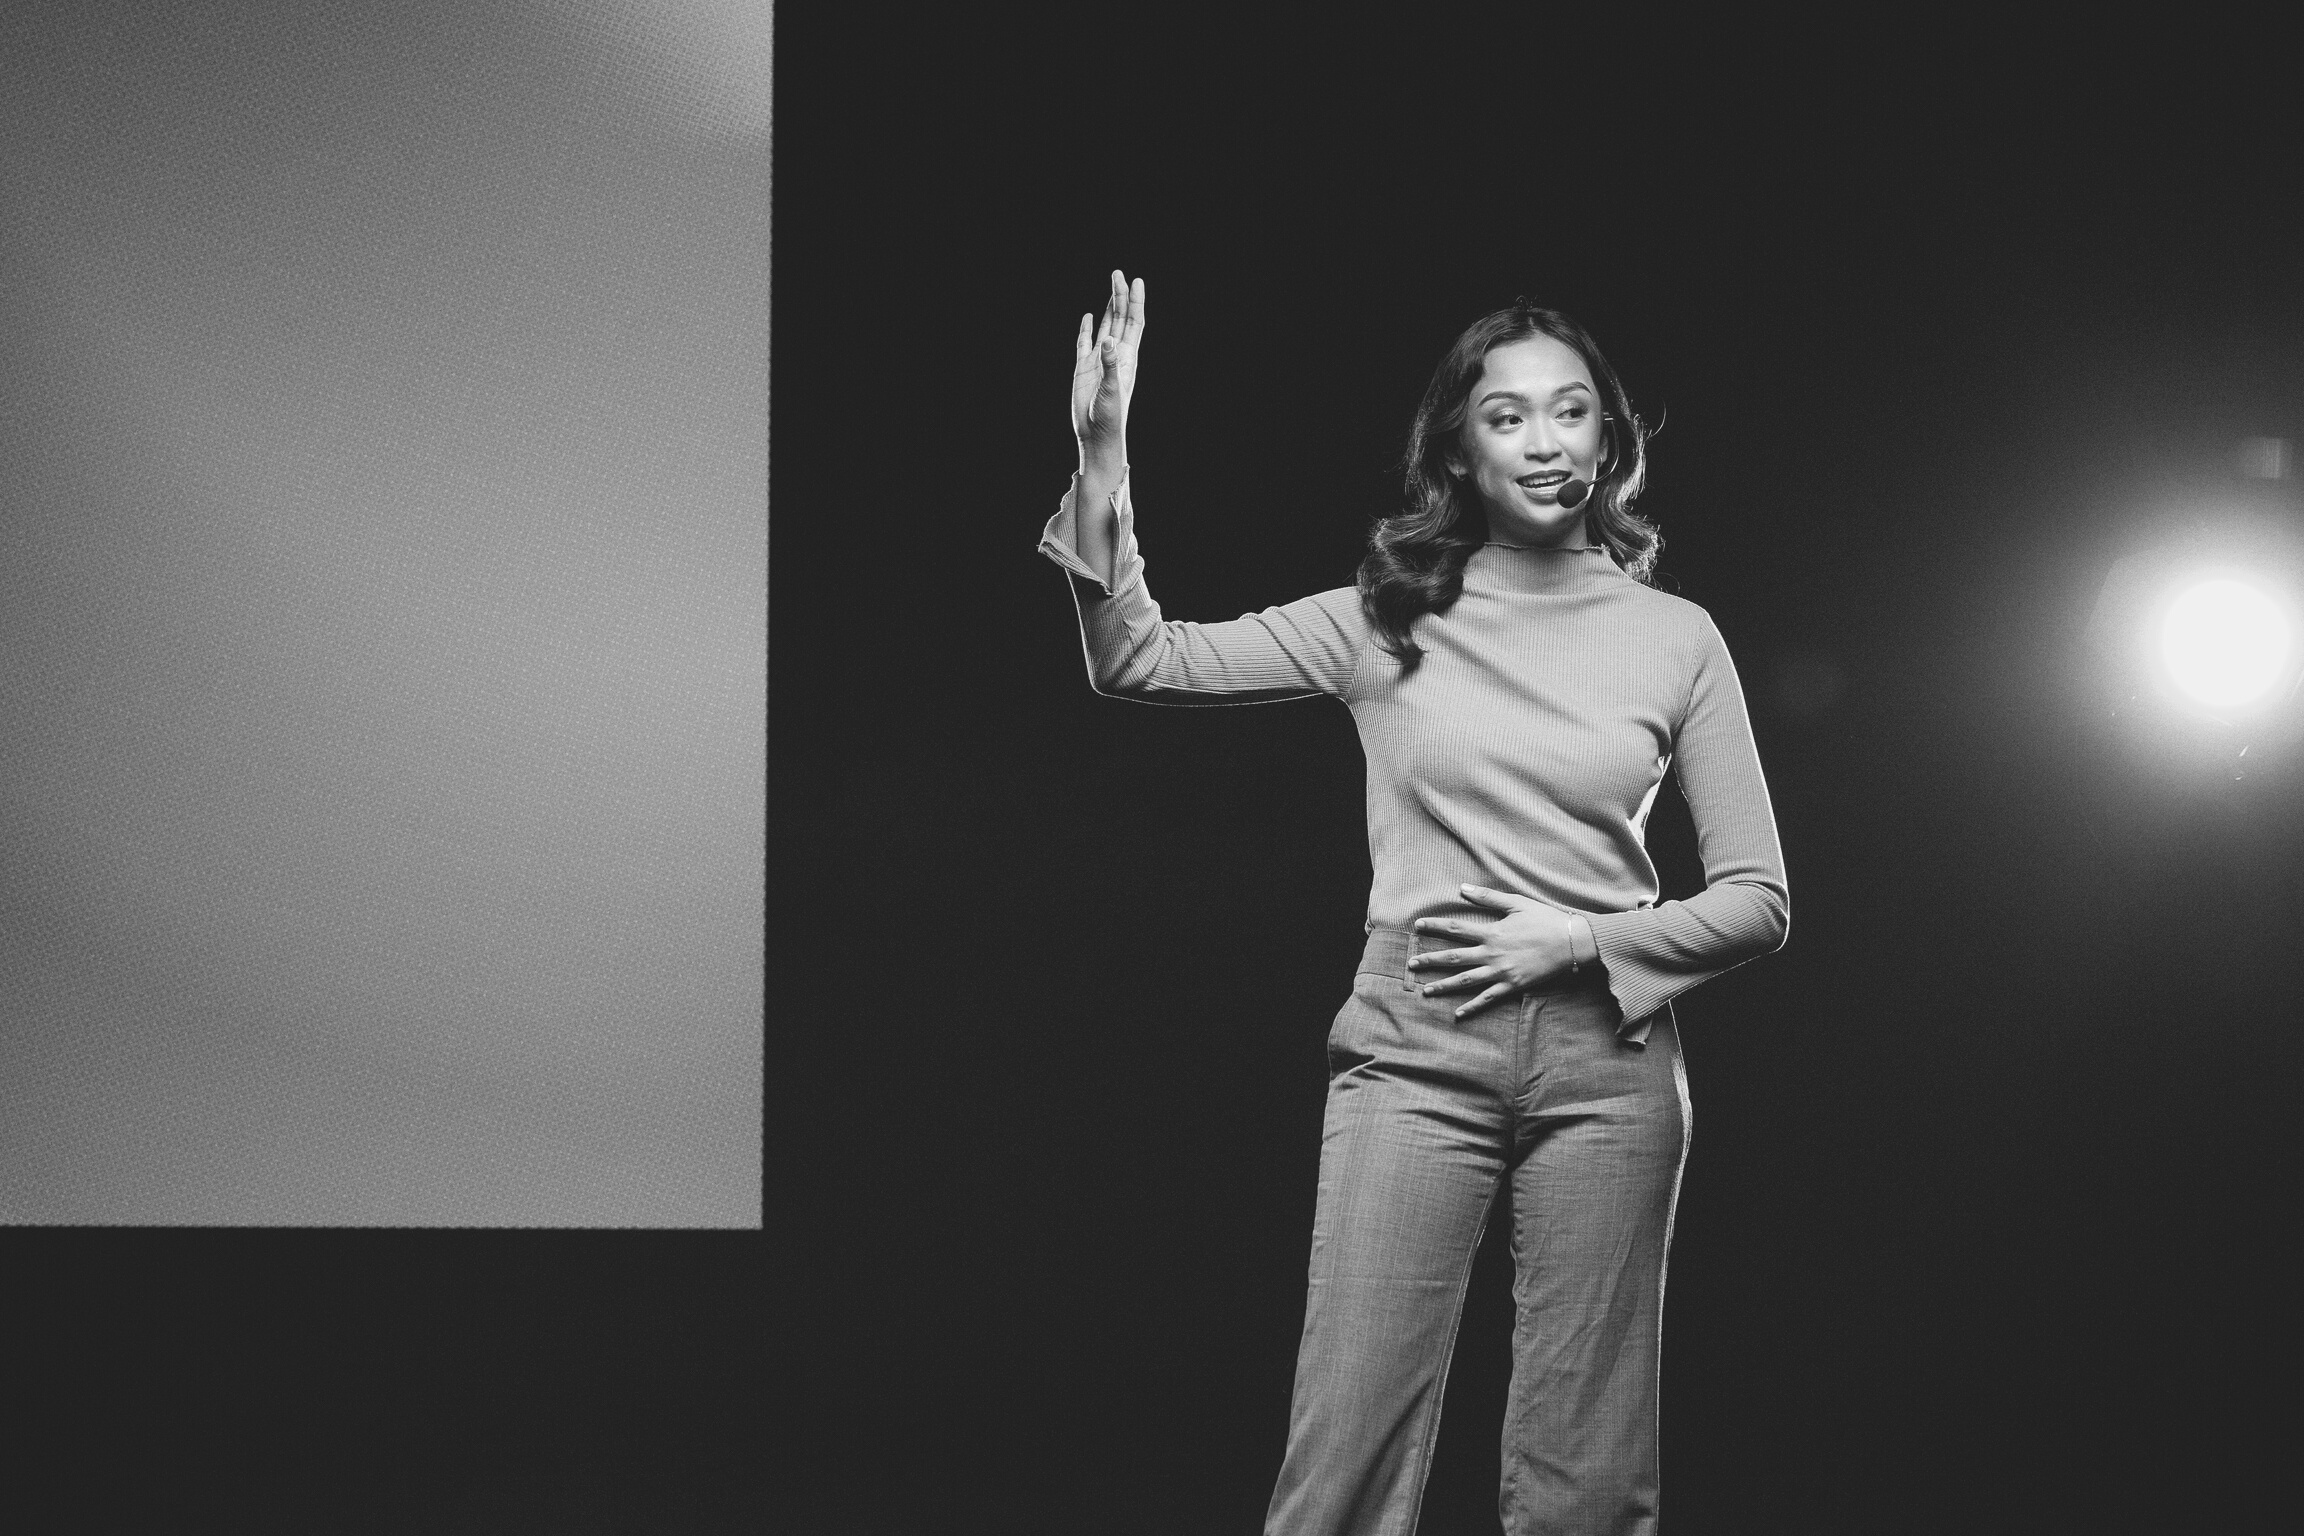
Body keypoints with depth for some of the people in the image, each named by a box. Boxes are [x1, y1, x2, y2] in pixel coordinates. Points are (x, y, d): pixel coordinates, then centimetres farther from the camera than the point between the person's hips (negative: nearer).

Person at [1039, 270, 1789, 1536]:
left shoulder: (1674, 637, 6)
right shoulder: (1385, 621, 6)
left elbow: (1756, 900, 7)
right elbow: (1143, 663, 0)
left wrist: (1582, 935, -8)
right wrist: (1102, 460, -10)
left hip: (1604, 1062, 1)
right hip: (1416, 1052, -1)